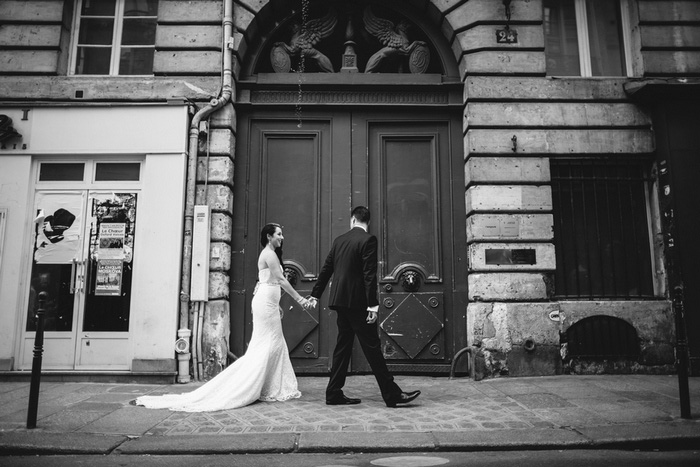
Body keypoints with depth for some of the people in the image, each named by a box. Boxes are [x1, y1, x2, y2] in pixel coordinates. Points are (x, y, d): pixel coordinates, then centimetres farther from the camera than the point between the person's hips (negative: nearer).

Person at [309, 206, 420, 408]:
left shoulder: (339, 240, 10)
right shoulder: (368, 240, -10)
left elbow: (326, 269, 15)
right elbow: (370, 274, -16)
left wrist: (316, 294, 25)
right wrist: (373, 305, -17)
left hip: (339, 300, 7)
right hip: (357, 302, -7)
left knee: (343, 346, 13)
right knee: (372, 347, -3)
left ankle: (334, 393, 17)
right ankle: (392, 394, 4)